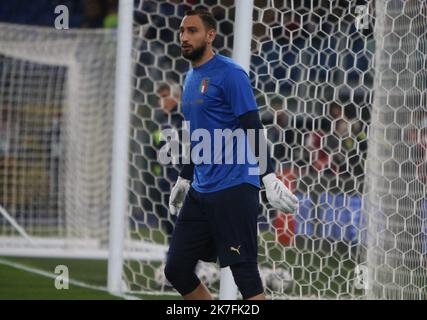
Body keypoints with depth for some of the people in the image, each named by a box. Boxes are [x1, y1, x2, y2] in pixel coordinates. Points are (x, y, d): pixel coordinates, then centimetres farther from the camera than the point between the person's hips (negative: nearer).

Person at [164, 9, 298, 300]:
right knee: (176, 269, 6)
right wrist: (184, 180, 29)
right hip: (200, 192, 9)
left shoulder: (229, 74, -9)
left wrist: (269, 177, -21)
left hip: (233, 189, -8)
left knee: (245, 273, -9)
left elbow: (253, 129, -14)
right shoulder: (191, 78, 16)